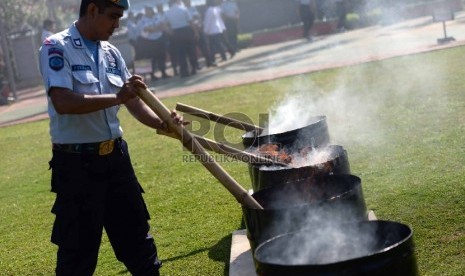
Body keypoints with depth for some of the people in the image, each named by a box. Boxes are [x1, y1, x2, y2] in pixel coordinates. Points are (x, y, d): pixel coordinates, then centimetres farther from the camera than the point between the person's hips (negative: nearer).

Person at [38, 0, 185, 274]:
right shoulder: (57, 47, -13)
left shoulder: (112, 53, 7)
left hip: (115, 156, 7)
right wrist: (117, 98, -28)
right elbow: (63, 102, -25)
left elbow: (133, 102, 7)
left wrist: (162, 123, -11)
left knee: (136, 231, 19)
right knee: (78, 245, 5)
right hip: (77, 162, -6)